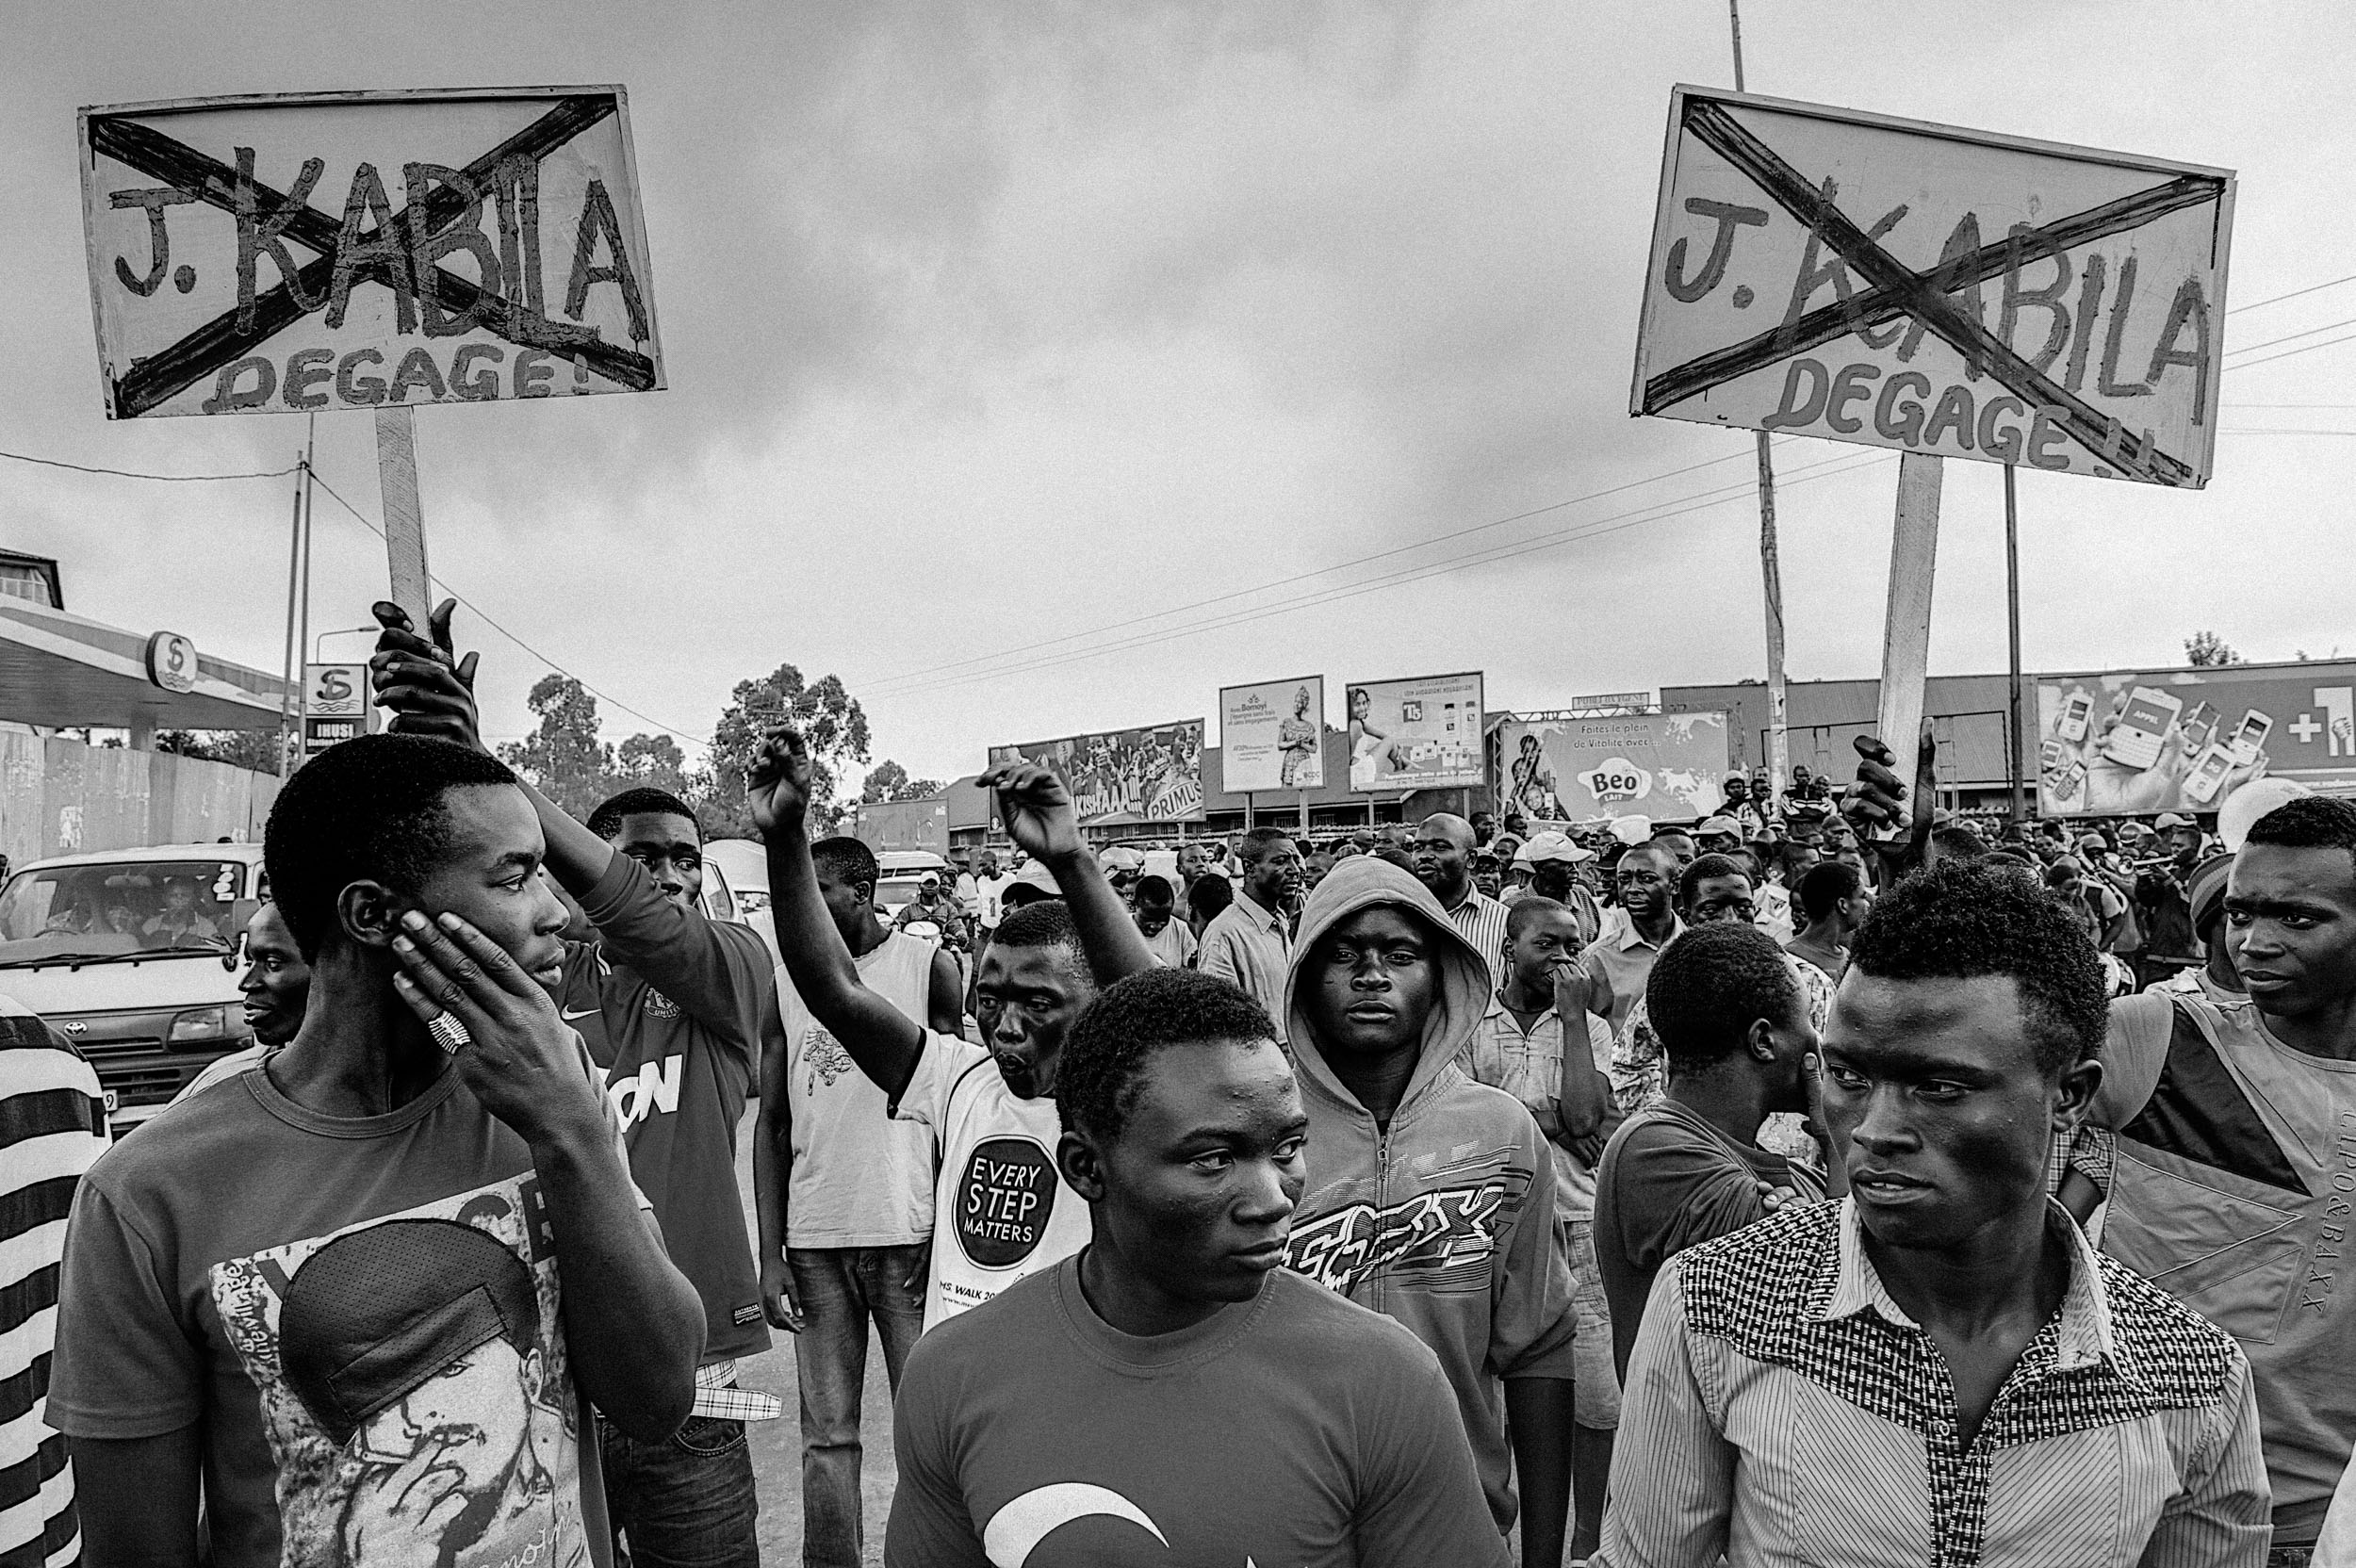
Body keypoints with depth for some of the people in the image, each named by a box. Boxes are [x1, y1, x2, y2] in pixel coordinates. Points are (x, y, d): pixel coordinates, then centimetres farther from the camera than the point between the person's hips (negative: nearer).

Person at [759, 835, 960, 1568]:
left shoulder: (927, 964, -2)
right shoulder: (784, 983, 6)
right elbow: (772, 1123, 8)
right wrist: (771, 1252, 3)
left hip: (911, 1232, -2)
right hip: (814, 1240, 3)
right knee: (827, 1433, 9)